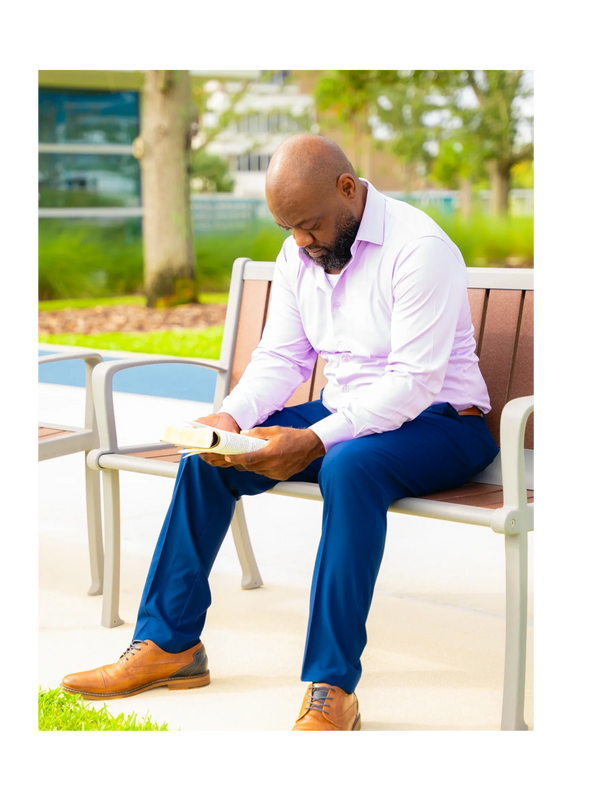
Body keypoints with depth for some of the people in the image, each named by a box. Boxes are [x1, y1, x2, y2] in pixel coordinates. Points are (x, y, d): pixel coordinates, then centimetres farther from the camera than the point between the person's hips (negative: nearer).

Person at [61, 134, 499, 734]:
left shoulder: (418, 248, -20)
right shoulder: (299, 253, 5)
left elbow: (414, 380, -26)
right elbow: (280, 357, 5)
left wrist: (315, 440, -34)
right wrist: (232, 417, -16)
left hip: (438, 422, -7)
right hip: (344, 416, 8)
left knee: (349, 467, -39)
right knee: (208, 457, -6)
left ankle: (330, 690, -36)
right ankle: (167, 645, 0)